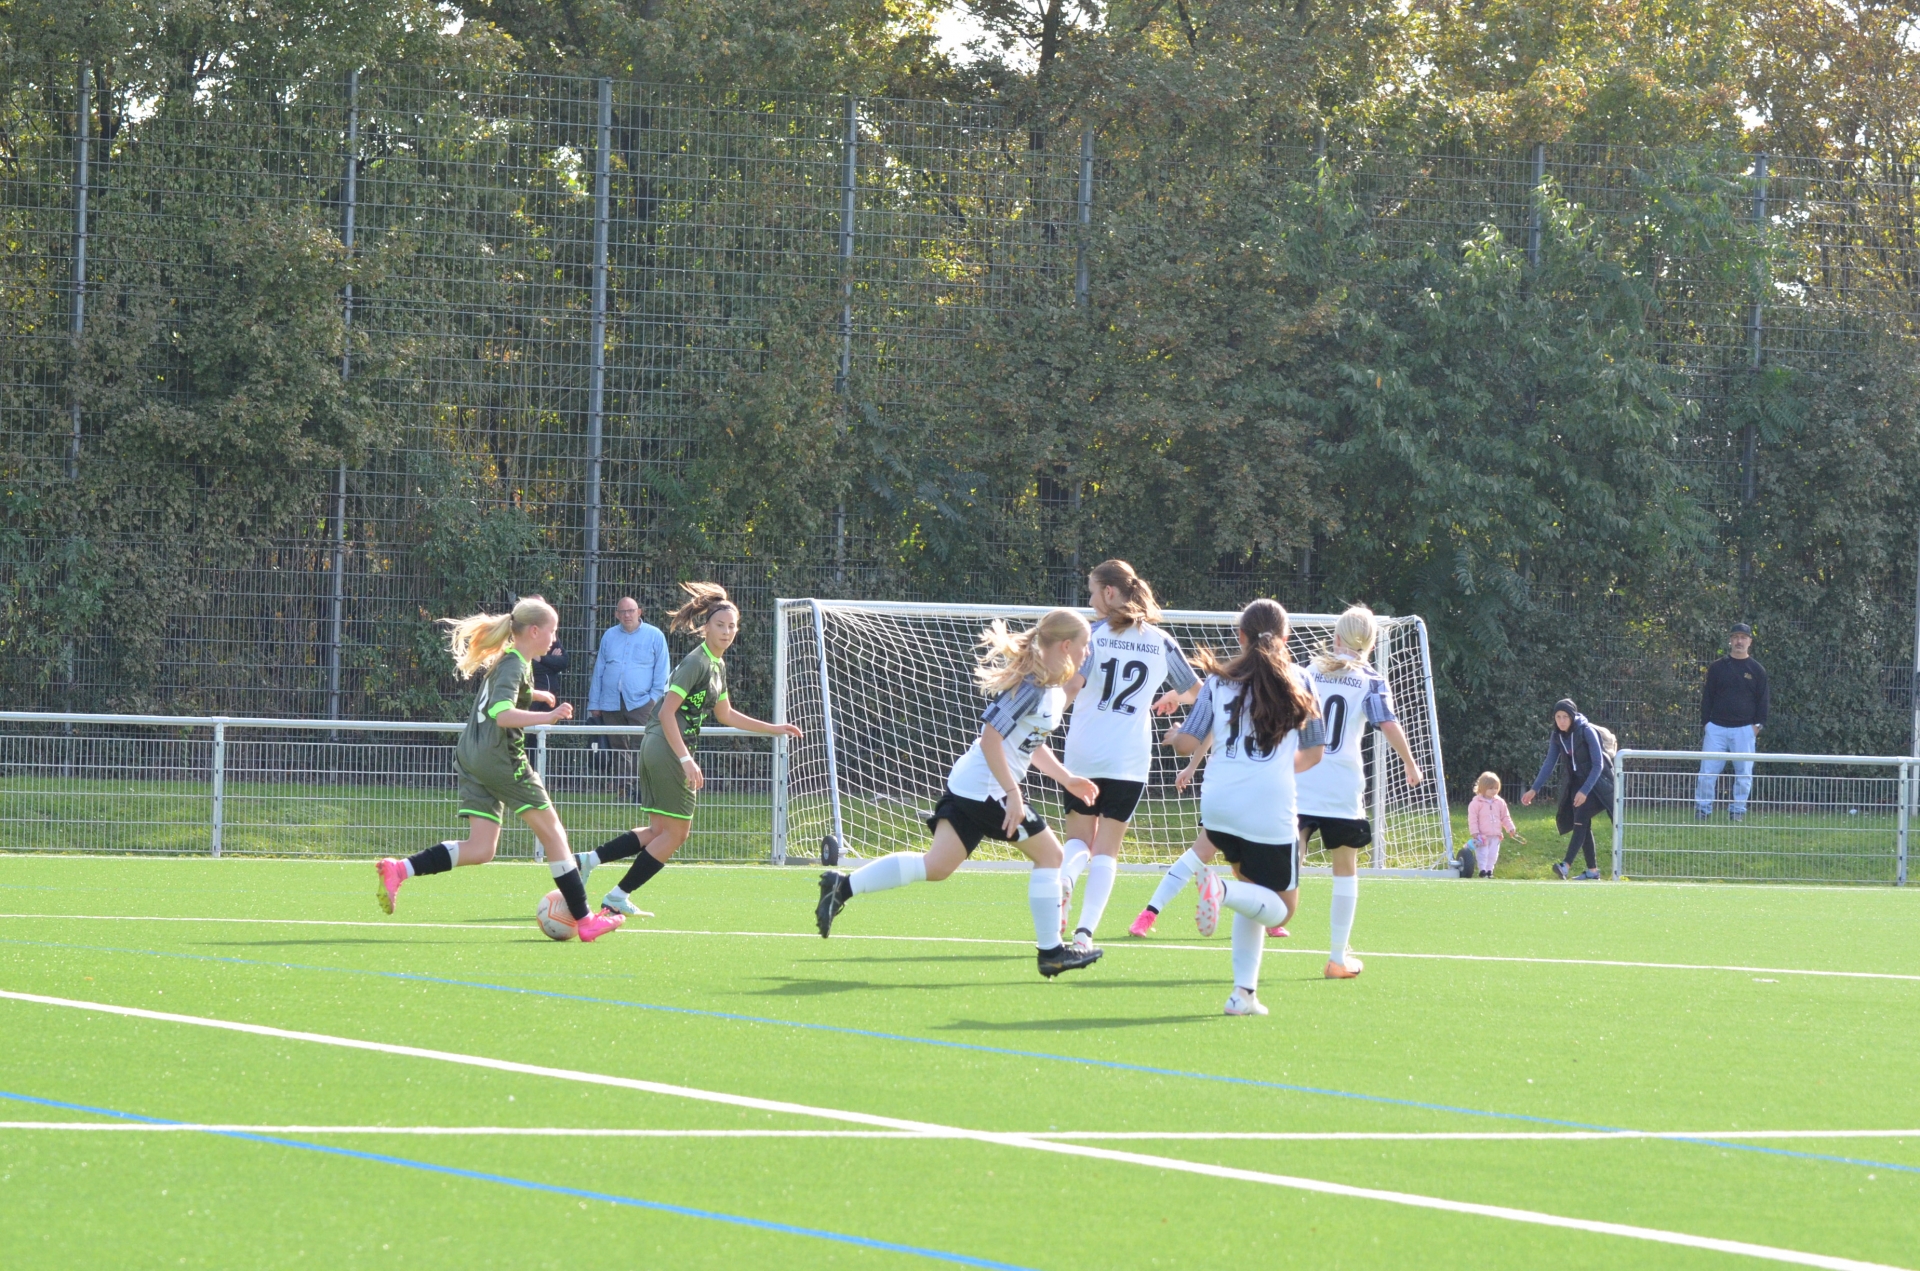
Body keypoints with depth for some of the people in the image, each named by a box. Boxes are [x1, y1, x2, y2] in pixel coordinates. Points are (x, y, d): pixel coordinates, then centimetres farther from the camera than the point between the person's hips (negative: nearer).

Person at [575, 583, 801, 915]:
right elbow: (667, 713, -19)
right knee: (674, 833, -2)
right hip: (668, 750, -10)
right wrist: (686, 760, -24)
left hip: (657, 750, 10)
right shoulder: (696, 663, -14)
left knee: (660, 832, 12)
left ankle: (587, 860, 7)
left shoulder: (718, 666, 16)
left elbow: (724, 714, 30)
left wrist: (773, 729, 30)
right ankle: (618, 898, 2)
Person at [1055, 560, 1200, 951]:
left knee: (1079, 839, 14)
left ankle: (1065, 877, -18)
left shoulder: (1093, 634, -5)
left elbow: (1073, 684, -20)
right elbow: (1196, 691, 14)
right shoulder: (1159, 641, 4)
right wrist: (1173, 698, 35)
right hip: (1131, 758, 1)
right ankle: (1086, 930, -4)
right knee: (1108, 848, 6)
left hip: (1084, 754, -1)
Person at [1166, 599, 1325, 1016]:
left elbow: (1187, 743, 3)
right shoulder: (1297, 683, 5)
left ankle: (1244, 992, 9)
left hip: (1218, 806, 3)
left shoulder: (1219, 682, 7)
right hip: (1271, 809, -3)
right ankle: (1225, 891, -25)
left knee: (1255, 891, 23)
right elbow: (1313, 752, 10)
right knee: (1281, 907, 8)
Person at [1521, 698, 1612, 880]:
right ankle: (1592, 870, 11)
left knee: (1580, 821, -19)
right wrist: (1534, 789, -5)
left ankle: (1566, 865, -30)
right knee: (1583, 825, 5)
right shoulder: (1557, 735, -2)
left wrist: (1585, 791, -31)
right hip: (1576, 782, 7)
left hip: (1595, 781, -7)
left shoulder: (1586, 732, -21)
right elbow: (1549, 763, 3)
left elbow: (1598, 764, -22)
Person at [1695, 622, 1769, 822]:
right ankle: (1702, 809, 0)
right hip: (1716, 728, 0)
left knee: (1744, 773, 0)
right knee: (1708, 770, -4)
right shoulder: (1717, 668, 9)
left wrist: (1758, 725, -2)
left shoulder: (1757, 670, 7)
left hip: (1744, 730, 0)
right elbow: (1707, 697, 10)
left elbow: (1763, 700, 7)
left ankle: (1738, 809, 8)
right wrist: (1705, 723, 1)